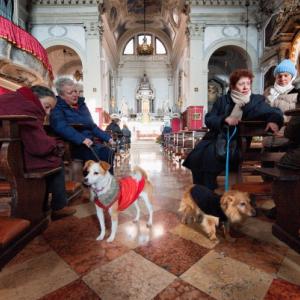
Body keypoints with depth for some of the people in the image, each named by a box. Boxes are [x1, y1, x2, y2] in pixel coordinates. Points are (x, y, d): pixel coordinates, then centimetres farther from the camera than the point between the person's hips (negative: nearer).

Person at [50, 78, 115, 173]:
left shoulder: (81, 105, 19)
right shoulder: (57, 109, -1)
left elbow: (92, 126, 21)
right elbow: (62, 128, -21)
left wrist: (108, 138, 10)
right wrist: (82, 139, -33)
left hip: (89, 142, 6)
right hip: (73, 145, -6)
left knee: (108, 152, -23)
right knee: (98, 154, -31)